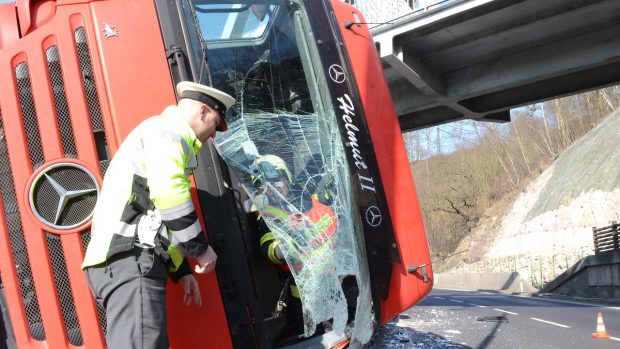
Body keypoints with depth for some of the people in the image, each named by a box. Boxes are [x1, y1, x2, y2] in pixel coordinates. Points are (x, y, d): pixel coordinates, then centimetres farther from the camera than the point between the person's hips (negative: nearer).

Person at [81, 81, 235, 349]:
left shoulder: (165, 134, 33)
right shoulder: (168, 128, 1)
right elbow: (168, 191, -17)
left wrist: (180, 270, 27)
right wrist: (200, 247, -9)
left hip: (126, 261, 11)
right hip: (130, 257, -11)